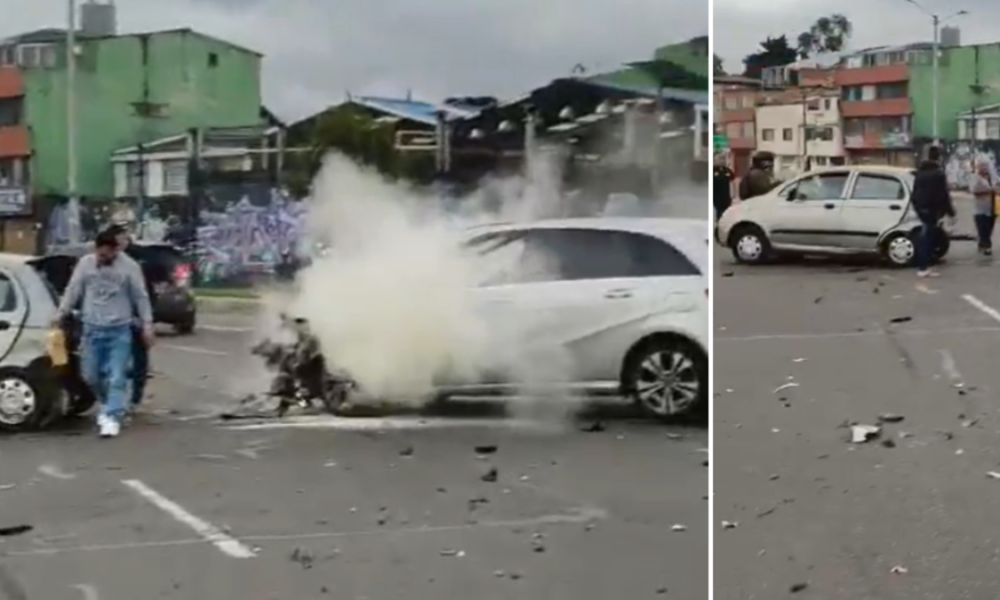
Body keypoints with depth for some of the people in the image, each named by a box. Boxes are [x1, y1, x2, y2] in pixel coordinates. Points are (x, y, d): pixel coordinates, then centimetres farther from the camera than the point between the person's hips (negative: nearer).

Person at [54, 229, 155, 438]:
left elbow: (141, 298, 0)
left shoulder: (129, 266, -2)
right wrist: (59, 316, 6)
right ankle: (109, 405, 32)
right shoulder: (85, 263, 4)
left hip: (119, 330, -3)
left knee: (116, 377, -8)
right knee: (90, 375, 9)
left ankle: (112, 417, -4)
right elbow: (72, 292, 9)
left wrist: (147, 324, -3)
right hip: (92, 329, 3)